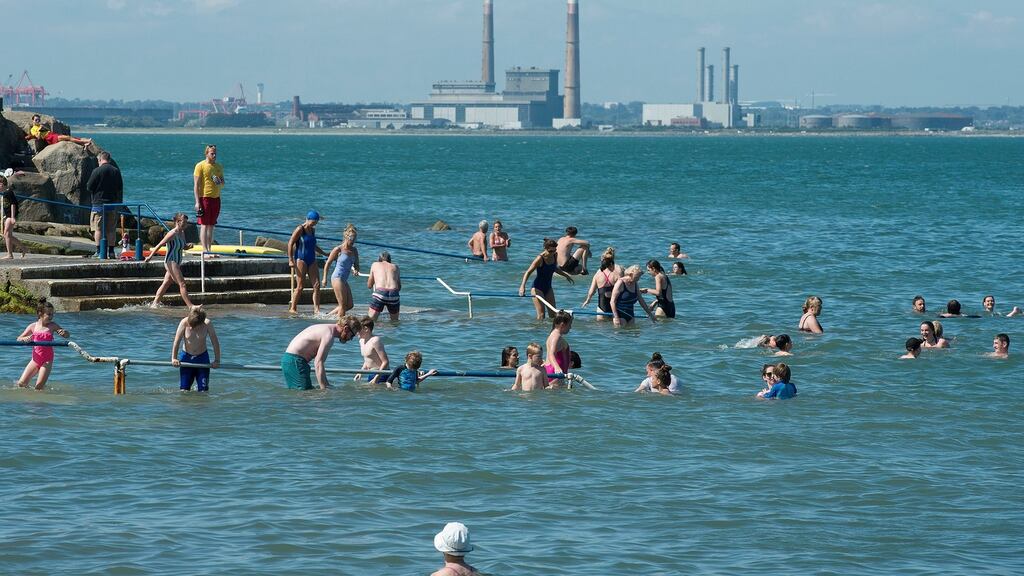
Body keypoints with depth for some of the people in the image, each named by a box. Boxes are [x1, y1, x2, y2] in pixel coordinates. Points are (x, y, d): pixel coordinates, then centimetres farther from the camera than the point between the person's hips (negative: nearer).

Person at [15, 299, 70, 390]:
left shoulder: (53, 326, -1)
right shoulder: (33, 326, 1)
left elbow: (67, 335, 3)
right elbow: (19, 339, 5)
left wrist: (64, 333, -22)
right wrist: (25, 339, -19)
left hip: (47, 360, -2)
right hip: (35, 359, 2)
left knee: (39, 387, -9)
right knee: (21, 384, -3)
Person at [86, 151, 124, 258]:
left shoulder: (97, 171, -11)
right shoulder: (116, 171, 4)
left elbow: (89, 187, -8)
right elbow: (120, 188, 10)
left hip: (99, 203, -4)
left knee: (98, 228, -1)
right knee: (111, 229, 9)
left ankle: (99, 252, -6)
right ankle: (111, 251, 10)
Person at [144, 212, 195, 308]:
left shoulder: (182, 233, 9)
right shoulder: (172, 234, -17)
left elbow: (183, 247, 21)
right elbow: (160, 245, -16)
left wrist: (188, 246, -2)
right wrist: (150, 256, -17)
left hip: (176, 263, 9)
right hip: (171, 262, -9)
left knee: (165, 284, 12)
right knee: (182, 284, -10)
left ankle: (155, 303, 17)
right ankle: (190, 306, -11)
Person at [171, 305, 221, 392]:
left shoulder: (207, 324, -17)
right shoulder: (184, 323, -17)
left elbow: (215, 342, -10)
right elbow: (177, 341, -14)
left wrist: (217, 360, -12)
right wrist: (174, 358, -18)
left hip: (202, 358, 0)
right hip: (186, 357, 0)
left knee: (203, 390, -2)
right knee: (184, 390, -1)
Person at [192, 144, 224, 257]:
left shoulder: (219, 167, 15)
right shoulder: (200, 166, -4)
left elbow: (223, 184, 21)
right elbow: (196, 185, -7)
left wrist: (220, 183, -5)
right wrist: (197, 202, -13)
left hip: (216, 198, 6)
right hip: (204, 197, -6)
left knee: (211, 226, 9)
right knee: (204, 225, -7)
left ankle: (209, 249, 12)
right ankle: (205, 251, -9)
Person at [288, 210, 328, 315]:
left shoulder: (312, 230, 15)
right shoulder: (300, 229, -7)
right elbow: (290, 243, -9)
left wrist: (325, 254, 29)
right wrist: (290, 260, -14)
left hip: (312, 260, 7)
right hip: (301, 259, -7)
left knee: (316, 285, -4)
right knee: (300, 286, -7)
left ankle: (316, 309, -5)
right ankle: (293, 308, 3)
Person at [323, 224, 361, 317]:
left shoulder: (354, 250, 8)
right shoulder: (338, 249, -10)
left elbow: (356, 265, 14)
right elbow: (328, 263, -4)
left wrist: (355, 270, -10)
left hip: (344, 280, 8)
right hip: (337, 278, -8)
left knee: (349, 305, 9)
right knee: (343, 305, -7)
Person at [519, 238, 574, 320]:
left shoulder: (555, 256, 0)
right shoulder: (540, 259, -20)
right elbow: (528, 272, -23)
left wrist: (566, 276, 33)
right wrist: (523, 286, -36)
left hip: (548, 288, 7)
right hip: (538, 288, -7)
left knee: (553, 315, 4)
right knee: (541, 315, -15)